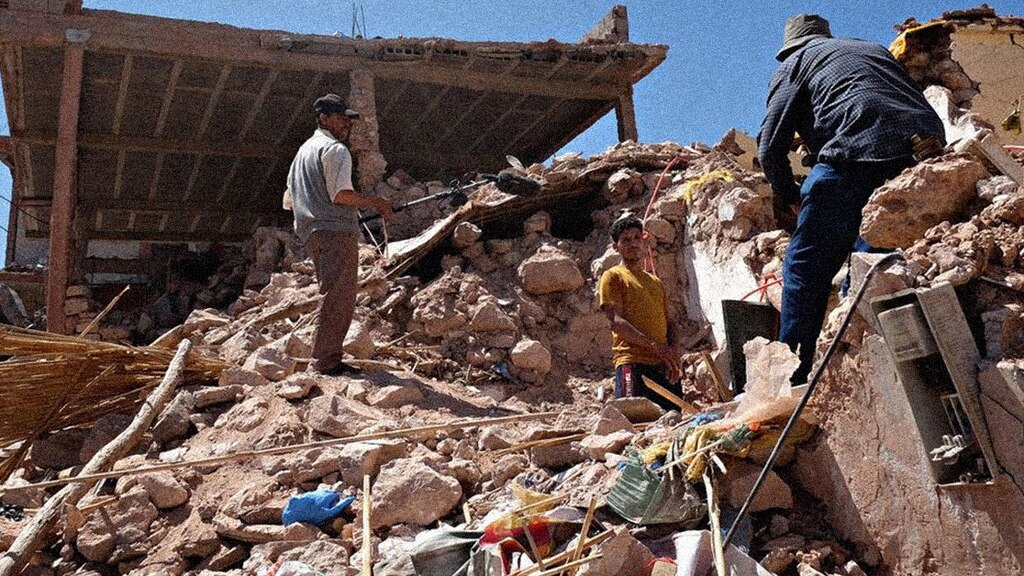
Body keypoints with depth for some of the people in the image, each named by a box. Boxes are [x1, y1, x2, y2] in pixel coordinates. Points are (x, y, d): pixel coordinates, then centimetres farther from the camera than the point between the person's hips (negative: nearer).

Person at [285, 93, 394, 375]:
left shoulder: (304, 149, 22)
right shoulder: (335, 150, -8)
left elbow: (288, 198, 23)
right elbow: (341, 194, -19)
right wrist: (376, 203, -8)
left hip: (312, 233, 10)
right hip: (336, 231, -10)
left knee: (333, 297, 14)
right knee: (339, 298, -8)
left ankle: (325, 359, 16)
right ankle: (326, 361, -8)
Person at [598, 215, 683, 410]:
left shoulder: (655, 282, 25)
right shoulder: (613, 277, 5)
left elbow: (669, 323, 20)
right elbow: (616, 322, -7)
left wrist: (674, 354, 0)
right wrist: (655, 346, -16)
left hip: (663, 365, 6)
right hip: (633, 363, -6)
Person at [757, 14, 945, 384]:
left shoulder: (794, 63, 20)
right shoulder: (874, 48, 36)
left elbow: (770, 148, 9)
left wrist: (789, 198, 24)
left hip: (859, 152, -6)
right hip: (929, 145, 6)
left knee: (805, 267, -1)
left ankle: (790, 382, -4)